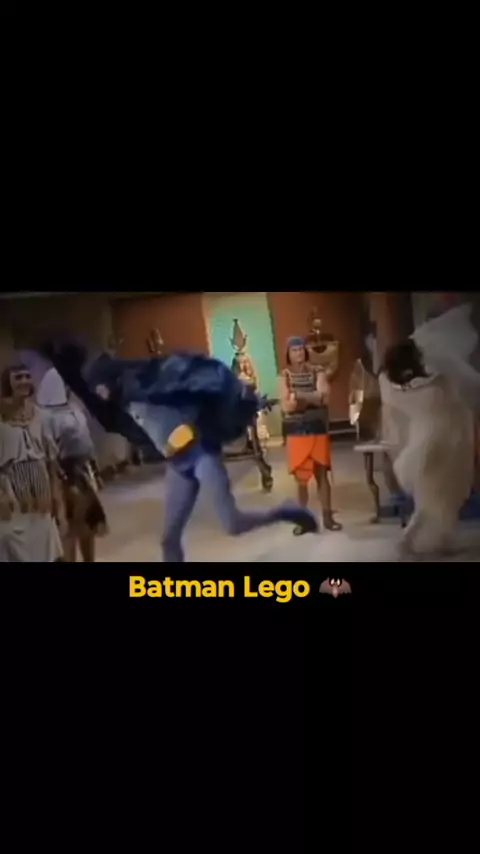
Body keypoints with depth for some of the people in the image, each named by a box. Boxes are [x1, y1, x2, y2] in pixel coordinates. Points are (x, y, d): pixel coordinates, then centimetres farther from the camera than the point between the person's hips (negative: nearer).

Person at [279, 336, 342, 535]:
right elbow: (285, 406, -9)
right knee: (301, 478, 3)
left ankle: (328, 517, 11)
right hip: (296, 432, 0)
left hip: (318, 429, 0)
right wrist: (312, 398, -18)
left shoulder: (317, 372, 2)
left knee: (322, 474, 3)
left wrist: (298, 395, -19)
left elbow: (324, 397, -13)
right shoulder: (285, 376, 0)